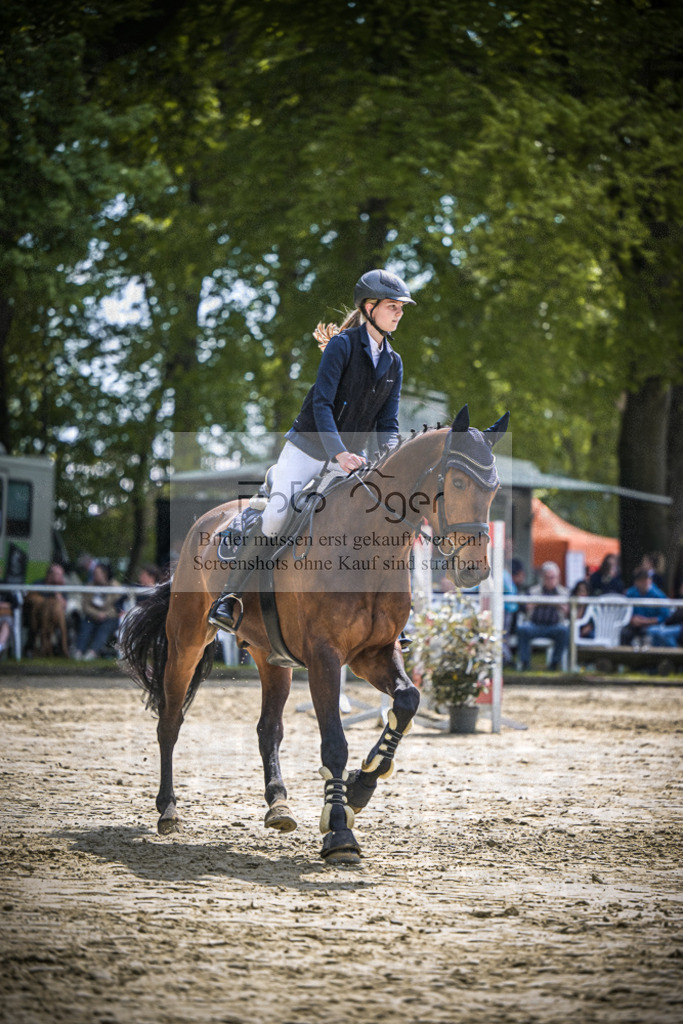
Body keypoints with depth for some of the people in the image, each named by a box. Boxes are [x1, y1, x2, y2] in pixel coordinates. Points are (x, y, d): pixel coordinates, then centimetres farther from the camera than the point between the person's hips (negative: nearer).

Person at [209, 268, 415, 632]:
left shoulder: (394, 364, 6)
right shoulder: (342, 345, -13)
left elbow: (387, 423, 5)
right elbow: (322, 403, -21)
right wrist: (338, 452, -33)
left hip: (351, 457, 6)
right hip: (308, 446, -6)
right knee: (273, 518, -16)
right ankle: (229, 596, -6)